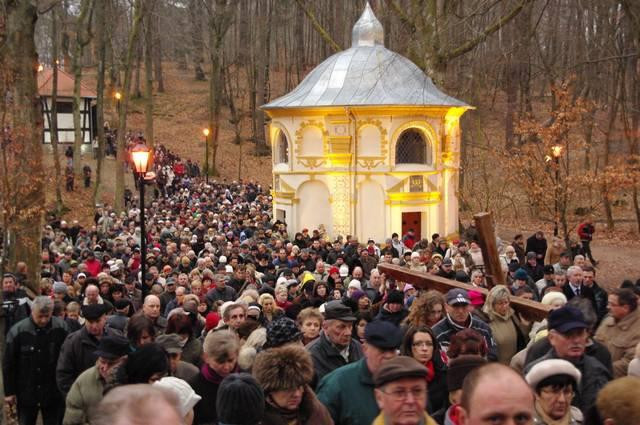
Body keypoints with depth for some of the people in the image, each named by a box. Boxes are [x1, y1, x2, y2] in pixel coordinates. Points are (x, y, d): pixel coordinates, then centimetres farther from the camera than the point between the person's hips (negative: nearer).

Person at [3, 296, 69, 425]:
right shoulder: (17, 331, -12)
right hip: (26, 393, 0)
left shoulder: (61, 328, -10)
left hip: (53, 393, 1)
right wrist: (9, 392, -2)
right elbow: (8, 364, -4)